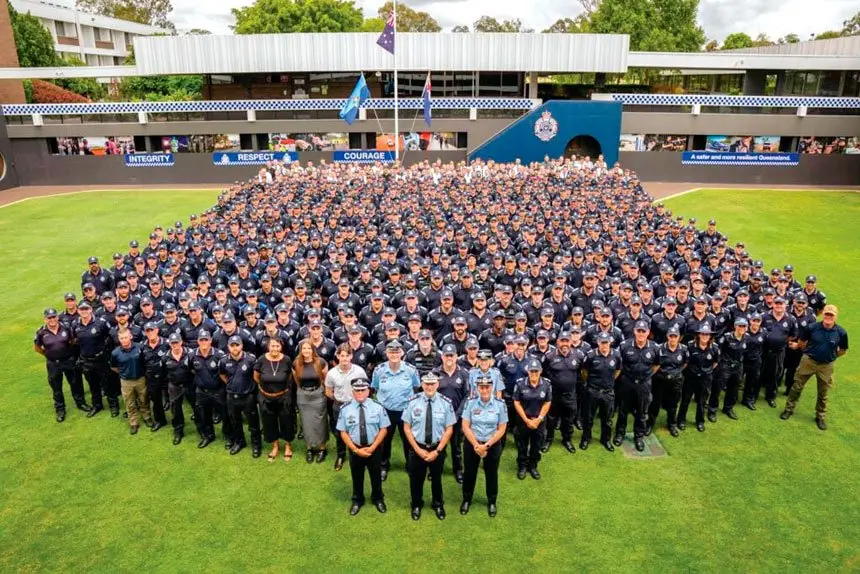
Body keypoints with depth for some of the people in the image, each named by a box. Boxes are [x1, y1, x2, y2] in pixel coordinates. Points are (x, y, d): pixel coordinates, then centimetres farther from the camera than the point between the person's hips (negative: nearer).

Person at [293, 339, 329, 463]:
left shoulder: (320, 362, -14)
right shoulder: (296, 364, -7)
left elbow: (326, 379, 0)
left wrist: (326, 391, 9)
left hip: (318, 395, -2)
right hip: (302, 396, 2)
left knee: (318, 422, 5)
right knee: (306, 423, 10)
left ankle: (322, 448, 19)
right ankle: (310, 448, 23)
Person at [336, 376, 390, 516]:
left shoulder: (378, 407, -13)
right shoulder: (345, 409, -12)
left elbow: (383, 429, -9)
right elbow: (343, 432, -8)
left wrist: (372, 447, -17)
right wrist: (356, 450, -16)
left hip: (374, 448, 0)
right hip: (354, 449, 0)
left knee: (376, 475, 19)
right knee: (357, 477, 20)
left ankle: (378, 499, 46)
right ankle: (357, 500, 45)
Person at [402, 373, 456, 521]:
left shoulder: (445, 403, -12)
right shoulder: (412, 401, -13)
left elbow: (449, 429, -8)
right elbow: (407, 428, -7)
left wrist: (437, 451, -13)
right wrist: (418, 449, -12)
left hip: (438, 448, 0)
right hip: (417, 447, 0)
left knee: (436, 478, 21)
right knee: (416, 479, 17)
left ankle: (438, 505, 47)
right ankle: (416, 505, 43)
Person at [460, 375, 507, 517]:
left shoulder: (500, 404, -11)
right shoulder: (470, 403, -10)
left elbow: (501, 429, -9)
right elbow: (465, 427, -8)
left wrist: (486, 445, -15)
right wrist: (476, 445, -16)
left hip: (493, 445, 0)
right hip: (471, 444, 1)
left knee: (491, 474, 15)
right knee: (469, 473, 14)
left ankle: (492, 502, 36)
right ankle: (466, 500, 36)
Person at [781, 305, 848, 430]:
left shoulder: (841, 332, -13)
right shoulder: (812, 327, -14)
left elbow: (843, 350, 5)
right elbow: (801, 341, 4)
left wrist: (830, 356, 7)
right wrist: (808, 352, 8)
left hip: (826, 365, 0)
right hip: (808, 361, 0)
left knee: (823, 393, 14)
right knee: (797, 386, 9)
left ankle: (821, 416, 31)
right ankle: (789, 409, 25)